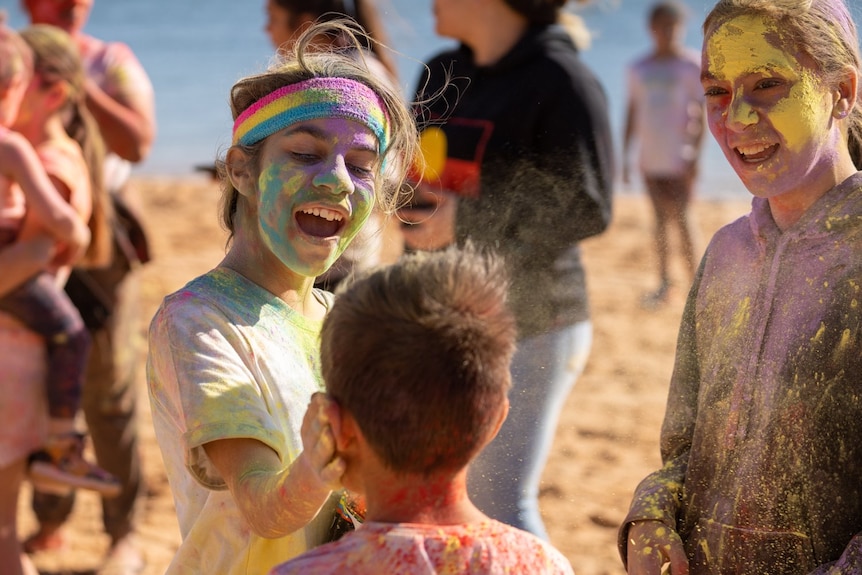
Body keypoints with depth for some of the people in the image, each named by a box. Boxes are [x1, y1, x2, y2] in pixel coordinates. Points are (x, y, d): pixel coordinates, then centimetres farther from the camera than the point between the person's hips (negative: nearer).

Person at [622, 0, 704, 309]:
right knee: (660, 219, 8)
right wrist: (625, 156, 12)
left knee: (680, 218, -8)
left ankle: (694, 285, -3)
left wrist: (695, 156, -12)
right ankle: (663, 283, 13)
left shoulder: (692, 65, -2)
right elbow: (632, 113, 15)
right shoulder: (639, 68, 12)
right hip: (650, 156, 5)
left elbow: (701, 113, -5)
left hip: (679, 157, -5)